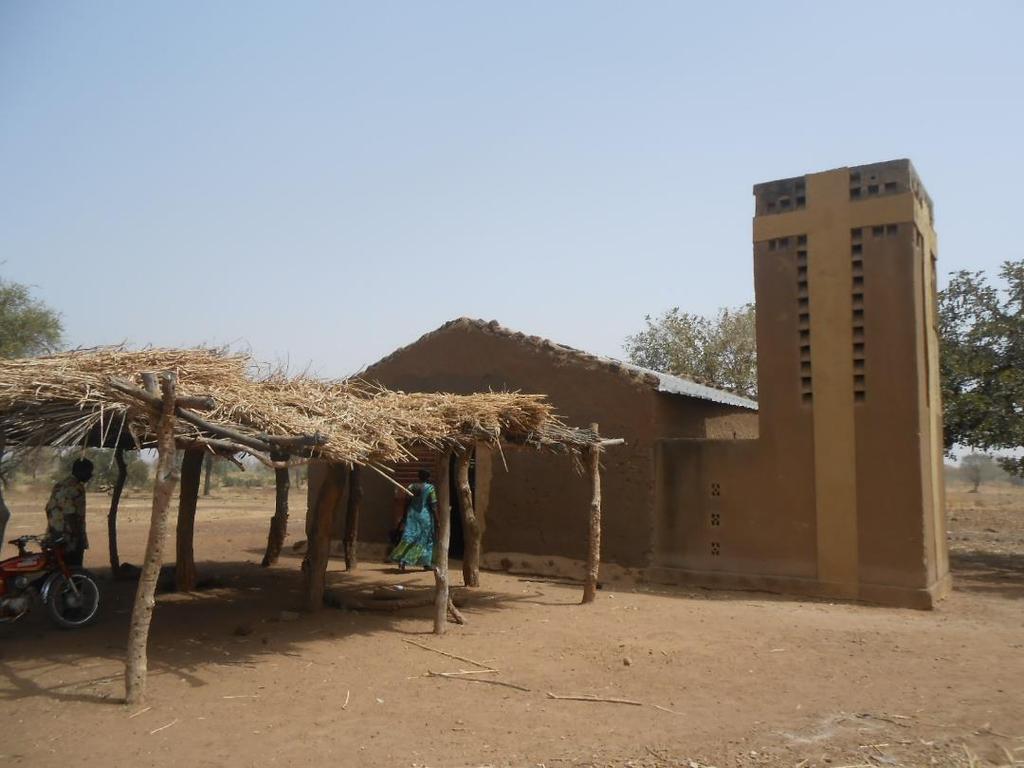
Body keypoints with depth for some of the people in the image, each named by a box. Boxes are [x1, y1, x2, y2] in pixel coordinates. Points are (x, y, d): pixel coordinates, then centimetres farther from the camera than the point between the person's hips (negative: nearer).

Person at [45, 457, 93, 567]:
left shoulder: (58, 485, 13)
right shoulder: (76, 488, -16)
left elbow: (49, 509, 18)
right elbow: (70, 515, -22)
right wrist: (80, 539, -18)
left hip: (54, 538, 9)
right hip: (70, 541, -9)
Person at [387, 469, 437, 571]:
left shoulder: (411, 487, 6)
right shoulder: (430, 488, -6)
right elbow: (433, 505, -9)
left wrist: (404, 519, 14)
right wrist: (436, 520, -5)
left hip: (412, 515, 3)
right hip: (425, 516, -3)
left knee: (408, 538, 2)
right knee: (426, 539, 8)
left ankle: (402, 560, -13)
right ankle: (426, 563, 8)